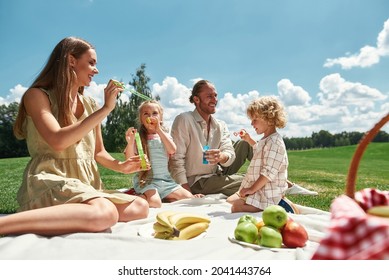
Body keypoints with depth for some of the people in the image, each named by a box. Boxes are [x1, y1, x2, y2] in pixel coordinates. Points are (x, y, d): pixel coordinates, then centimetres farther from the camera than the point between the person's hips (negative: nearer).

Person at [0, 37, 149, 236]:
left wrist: (120, 166, -1)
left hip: (86, 185, 7)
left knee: (140, 206, -14)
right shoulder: (37, 95, -2)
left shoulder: (90, 105, 15)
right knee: (105, 213, -36)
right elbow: (58, 141, -20)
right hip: (49, 183, -7)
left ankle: (64, 217, -14)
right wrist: (106, 109, -16)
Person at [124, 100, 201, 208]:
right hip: (146, 180, -4)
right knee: (154, 203, -30)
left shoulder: (165, 135, 10)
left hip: (165, 179, 5)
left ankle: (163, 198, 4)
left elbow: (172, 150, -11)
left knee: (189, 198, -8)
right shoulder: (138, 137, 0)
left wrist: (159, 130, -14)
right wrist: (130, 142, -25)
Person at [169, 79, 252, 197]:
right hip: (196, 182, -6)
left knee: (245, 143, -1)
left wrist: (221, 157, -33)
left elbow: (230, 154, -8)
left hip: (218, 174, 6)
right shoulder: (183, 120, -14)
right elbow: (176, 159, -18)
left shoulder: (221, 125, 4)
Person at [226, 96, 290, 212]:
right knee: (230, 200, 18)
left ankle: (279, 206, -9)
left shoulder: (274, 142, -21)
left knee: (236, 207, -24)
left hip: (267, 193, -11)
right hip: (260, 189, 11)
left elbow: (269, 173, -25)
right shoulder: (266, 140, 12)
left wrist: (252, 189, -20)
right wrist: (249, 140, 27)